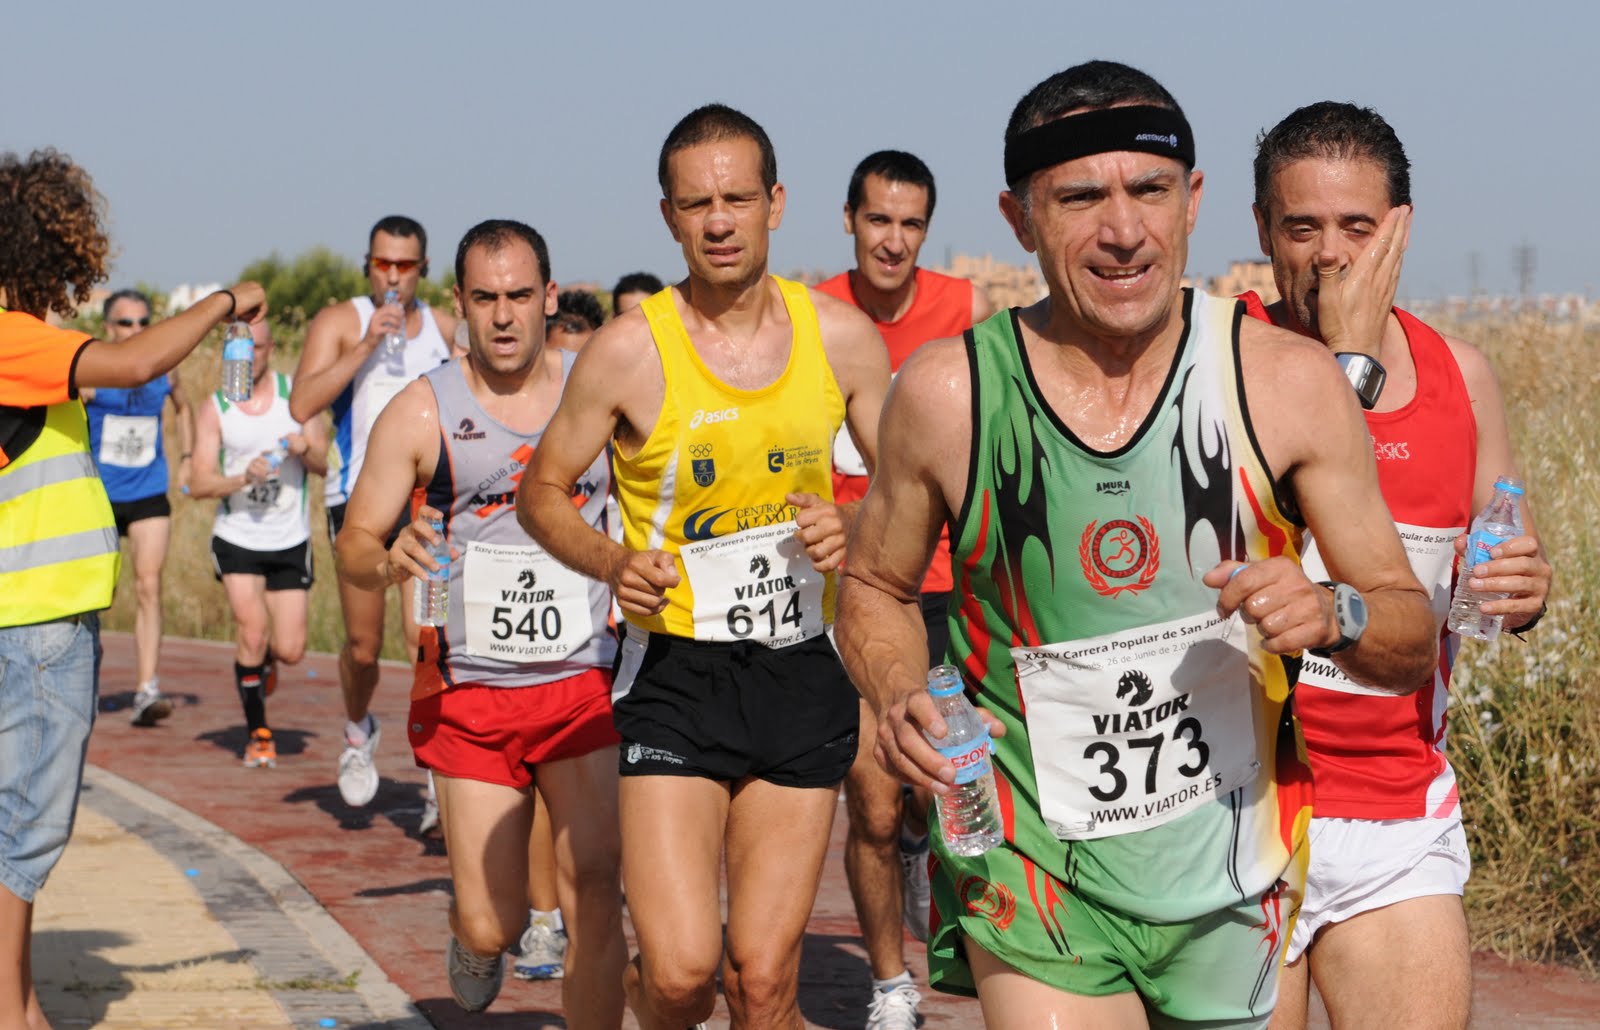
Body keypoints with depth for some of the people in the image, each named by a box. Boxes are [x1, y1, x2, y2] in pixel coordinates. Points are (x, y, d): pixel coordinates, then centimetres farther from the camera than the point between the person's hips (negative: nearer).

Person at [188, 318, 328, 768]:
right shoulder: (215, 410, -3)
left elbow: (323, 465, -1)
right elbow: (198, 483, -9)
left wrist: (306, 450, -23)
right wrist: (243, 479, -27)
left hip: (290, 542, 1)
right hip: (236, 538, -1)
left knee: (290, 651, -1)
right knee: (252, 631, -16)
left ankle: (263, 661, 38)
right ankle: (257, 731, 3)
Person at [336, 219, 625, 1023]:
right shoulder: (423, 412, -2)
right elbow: (353, 545, -2)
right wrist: (390, 561, -25)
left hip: (586, 686, 1)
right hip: (467, 696, -1)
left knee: (593, 894, -10)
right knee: (491, 922, 1)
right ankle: (474, 945, 38)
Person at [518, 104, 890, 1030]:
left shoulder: (842, 338, 1)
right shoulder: (630, 350, -7)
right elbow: (543, 491, 4)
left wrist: (852, 525, -10)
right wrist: (613, 563, -15)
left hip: (804, 677, 3)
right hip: (679, 676, -2)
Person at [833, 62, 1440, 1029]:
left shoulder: (1288, 383, -7)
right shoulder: (949, 393, -7)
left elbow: (1413, 643, 0)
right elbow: (876, 587, 11)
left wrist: (1334, 616, -22)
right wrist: (900, 698, -10)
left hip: (1234, 881, 2)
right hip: (1038, 879, -1)